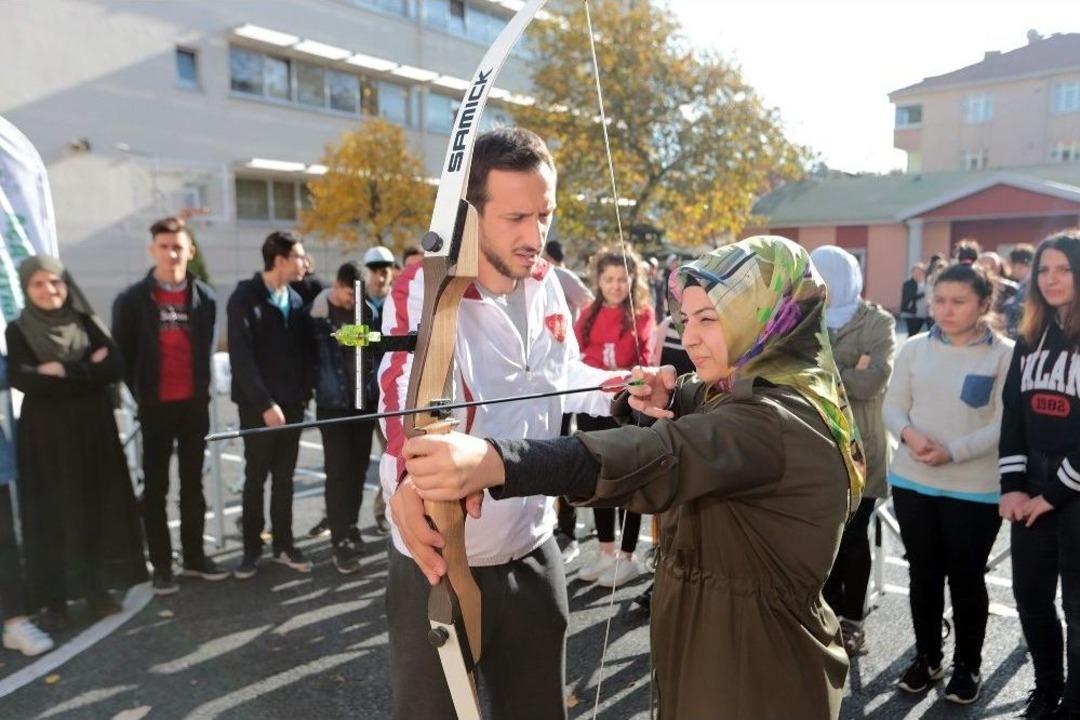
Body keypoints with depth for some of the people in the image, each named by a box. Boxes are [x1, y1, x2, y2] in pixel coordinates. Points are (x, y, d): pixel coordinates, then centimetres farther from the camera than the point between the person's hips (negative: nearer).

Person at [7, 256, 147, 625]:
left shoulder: (88, 323, 5)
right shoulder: (18, 331, 1)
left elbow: (116, 368, -8)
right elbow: (21, 379, -16)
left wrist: (63, 371, -16)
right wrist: (87, 371, -16)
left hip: (93, 430, 2)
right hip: (45, 435, -2)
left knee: (98, 509, 5)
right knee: (51, 515, 3)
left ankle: (97, 587, 18)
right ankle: (54, 597, 13)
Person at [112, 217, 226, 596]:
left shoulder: (204, 296, 3)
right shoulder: (133, 299, -5)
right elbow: (122, 353, 1)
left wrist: (202, 387, 8)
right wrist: (141, 394, 1)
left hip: (195, 404, 3)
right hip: (156, 406, -2)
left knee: (193, 483, 11)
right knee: (156, 487, 5)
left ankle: (194, 555, 22)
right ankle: (161, 565, 14)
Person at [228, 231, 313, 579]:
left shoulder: (295, 299, 8)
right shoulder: (245, 298, -8)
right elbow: (241, 356, -14)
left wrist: (305, 391, 0)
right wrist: (265, 403, -18)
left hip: (291, 403, 4)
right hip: (258, 405, -4)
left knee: (284, 477, 11)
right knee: (256, 477, 6)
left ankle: (283, 544, 20)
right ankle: (252, 548, 18)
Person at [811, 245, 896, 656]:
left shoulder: (878, 323, -3)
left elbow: (873, 381, -17)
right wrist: (845, 373, -14)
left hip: (858, 446, -4)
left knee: (853, 535, 6)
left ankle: (852, 621, 20)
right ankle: (830, 613, 28)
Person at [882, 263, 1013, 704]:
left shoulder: (1005, 354, -7)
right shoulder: (914, 348, 3)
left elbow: (1006, 424, -12)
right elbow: (892, 406, 3)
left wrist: (954, 451, -23)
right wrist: (909, 433, -17)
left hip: (975, 489, -3)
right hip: (912, 482, 3)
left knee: (965, 577, 11)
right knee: (923, 573, 14)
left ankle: (967, 664, 31)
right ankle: (927, 657, 32)